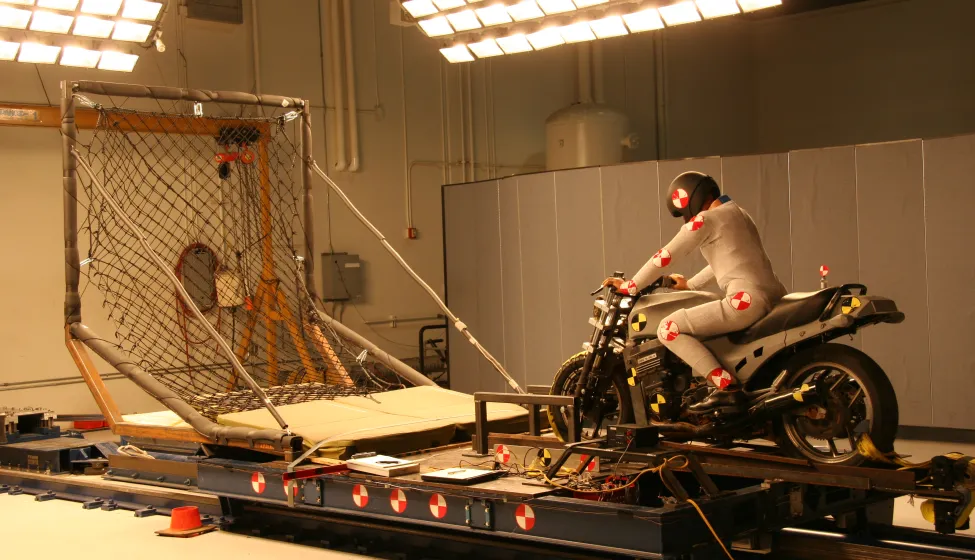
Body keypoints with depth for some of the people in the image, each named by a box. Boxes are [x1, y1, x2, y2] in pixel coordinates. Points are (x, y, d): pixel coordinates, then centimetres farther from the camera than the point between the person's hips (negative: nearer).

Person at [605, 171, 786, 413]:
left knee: (668, 329, -10)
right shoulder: (739, 214, 24)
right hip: (774, 297, 10)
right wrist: (690, 284, 43)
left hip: (748, 300, -10)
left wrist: (630, 287, 7)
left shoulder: (706, 220, -3)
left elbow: (666, 257, -3)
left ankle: (727, 388, -18)